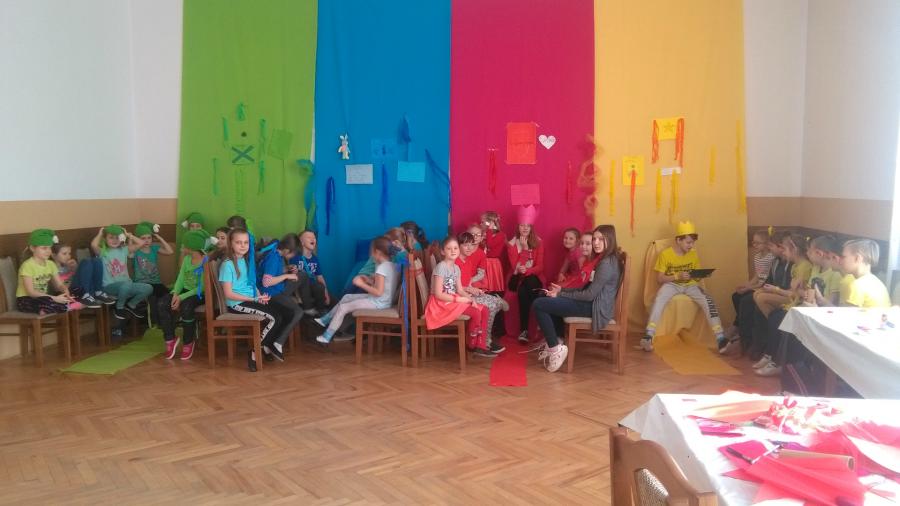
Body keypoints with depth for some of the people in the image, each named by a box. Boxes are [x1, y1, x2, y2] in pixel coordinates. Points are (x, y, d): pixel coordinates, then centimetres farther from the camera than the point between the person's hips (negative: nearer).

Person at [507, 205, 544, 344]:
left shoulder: (538, 242, 1)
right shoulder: (512, 243, 0)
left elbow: (540, 266, -3)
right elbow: (515, 267, -10)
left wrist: (527, 271, -22)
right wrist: (525, 248, -14)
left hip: (534, 277, 1)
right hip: (518, 278, 0)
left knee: (526, 287, -35)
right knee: (522, 291, -35)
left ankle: (524, 330, -27)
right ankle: (524, 329, -27)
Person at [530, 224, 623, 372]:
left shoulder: (607, 263, -19)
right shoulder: (606, 259, 13)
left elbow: (590, 294, -22)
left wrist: (561, 294, -12)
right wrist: (562, 290, 7)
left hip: (596, 308, -11)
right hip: (594, 303, 11)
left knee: (539, 305, -14)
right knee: (549, 301, 28)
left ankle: (556, 349, -8)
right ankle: (553, 342, 22)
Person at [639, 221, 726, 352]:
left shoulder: (693, 254, 4)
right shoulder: (665, 254, -7)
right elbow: (659, 278, -7)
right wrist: (677, 276, -22)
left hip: (689, 285, 3)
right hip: (671, 284, -3)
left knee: (708, 301, -25)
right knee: (658, 300, -35)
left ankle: (720, 338, -25)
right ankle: (648, 337, -39)